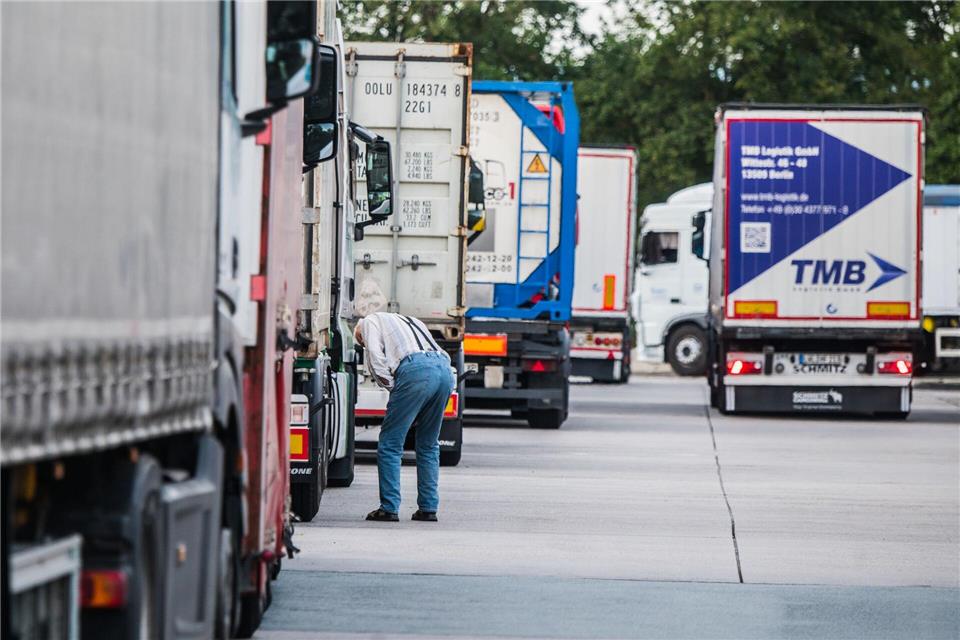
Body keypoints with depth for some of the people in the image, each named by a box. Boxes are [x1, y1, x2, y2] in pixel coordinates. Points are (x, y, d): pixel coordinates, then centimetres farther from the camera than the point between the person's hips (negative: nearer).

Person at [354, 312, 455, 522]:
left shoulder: (370, 321, 23)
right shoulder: (411, 322, 41)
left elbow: (375, 355, 3)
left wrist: (391, 386, 9)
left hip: (415, 370, -6)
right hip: (445, 369, 6)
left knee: (390, 443, 2)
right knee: (429, 445, 18)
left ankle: (389, 508, -2)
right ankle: (428, 508, 15)